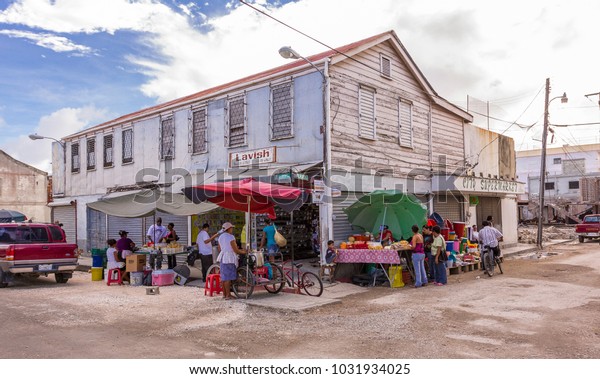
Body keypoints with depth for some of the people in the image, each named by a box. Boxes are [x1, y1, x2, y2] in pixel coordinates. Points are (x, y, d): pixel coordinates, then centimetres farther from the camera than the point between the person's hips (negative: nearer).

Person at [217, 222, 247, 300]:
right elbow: (236, 250, -13)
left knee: (223, 277, 13)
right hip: (229, 258, -9)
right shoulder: (231, 237, -13)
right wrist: (244, 252, 2)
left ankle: (224, 294, 20)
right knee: (228, 277, -5)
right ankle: (228, 295, -2)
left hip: (222, 258, 9)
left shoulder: (220, 237, 12)